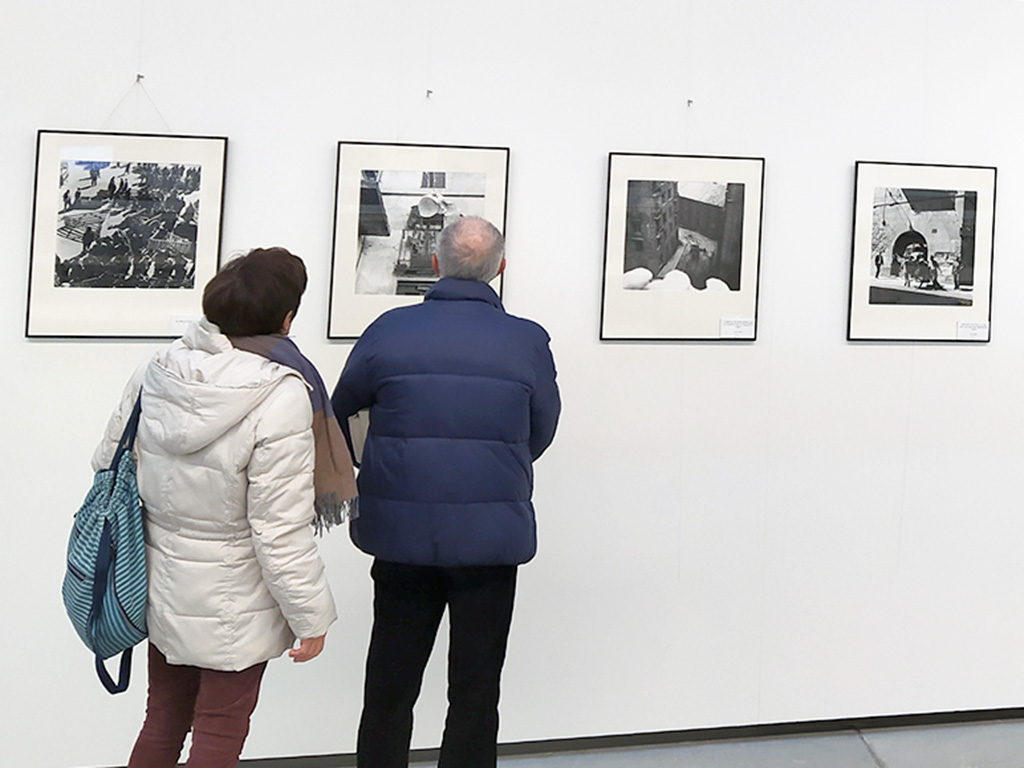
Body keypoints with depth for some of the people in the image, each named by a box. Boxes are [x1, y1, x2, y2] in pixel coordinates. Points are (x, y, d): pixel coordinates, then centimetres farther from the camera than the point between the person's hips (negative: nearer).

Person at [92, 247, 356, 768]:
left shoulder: (155, 371, -5)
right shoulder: (282, 398, -24)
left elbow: (109, 464, 6)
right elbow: (280, 531, -22)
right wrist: (311, 616, -11)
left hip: (160, 586, 6)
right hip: (231, 604, -6)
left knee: (163, 719, 22)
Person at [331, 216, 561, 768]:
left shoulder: (387, 331, -4)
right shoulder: (528, 342, -6)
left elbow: (340, 413, 9)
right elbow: (540, 434, 7)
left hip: (401, 535, 1)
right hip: (491, 538, -1)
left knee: (389, 687, 13)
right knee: (475, 692, 9)